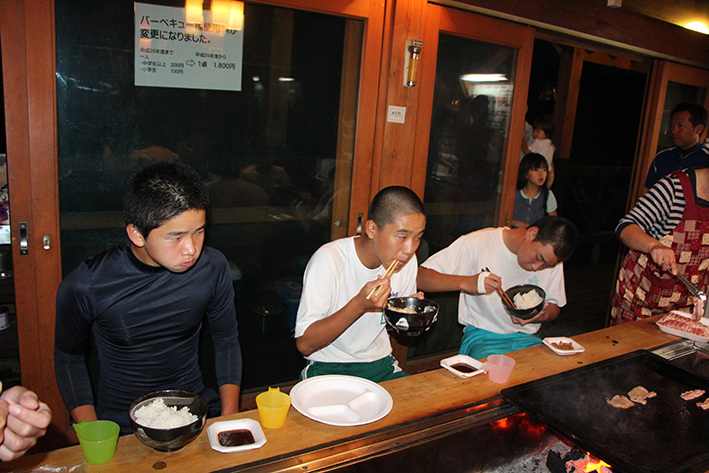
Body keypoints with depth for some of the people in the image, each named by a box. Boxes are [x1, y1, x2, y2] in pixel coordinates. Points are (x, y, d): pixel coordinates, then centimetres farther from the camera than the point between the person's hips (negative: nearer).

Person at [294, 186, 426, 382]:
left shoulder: (407, 260, -3)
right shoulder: (329, 260, -20)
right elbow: (304, 344, -21)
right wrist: (359, 304, -31)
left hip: (381, 365, 5)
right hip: (329, 368, -5)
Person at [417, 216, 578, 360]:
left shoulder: (551, 253, 1)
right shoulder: (477, 243, -15)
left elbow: (554, 306, 15)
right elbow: (421, 277, -19)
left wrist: (541, 316, -10)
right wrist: (466, 282, -35)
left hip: (526, 337, 5)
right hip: (482, 335, -4)